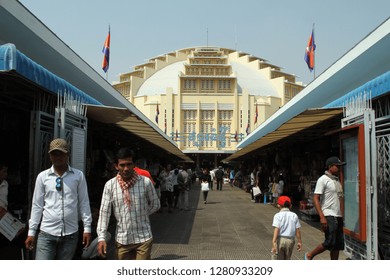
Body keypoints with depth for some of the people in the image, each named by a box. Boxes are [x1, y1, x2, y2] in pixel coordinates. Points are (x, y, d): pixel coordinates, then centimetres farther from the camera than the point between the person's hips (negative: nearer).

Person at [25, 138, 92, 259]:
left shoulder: (78, 175, 0)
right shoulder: (42, 176, 2)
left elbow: (84, 202, 3)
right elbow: (37, 205, 5)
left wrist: (87, 227, 0)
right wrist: (31, 231, 4)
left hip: (70, 233, 0)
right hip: (47, 233, 0)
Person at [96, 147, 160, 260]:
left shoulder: (146, 182, -9)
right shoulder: (110, 185, -6)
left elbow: (155, 205, 6)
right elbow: (104, 212, -7)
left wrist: (141, 214, 0)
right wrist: (101, 237, -12)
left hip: (143, 238, -1)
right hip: (122, 239, 2)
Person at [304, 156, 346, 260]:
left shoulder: (337, 180, 17)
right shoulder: (323, 179, -8)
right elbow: (316, 199, -14)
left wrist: (342, 215, 16)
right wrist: (322, 217, -22)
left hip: (338, 216, 8)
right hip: (328, 216, -8)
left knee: (338, 244, 7)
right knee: (330, 242, -13)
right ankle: (309, 256, 7)